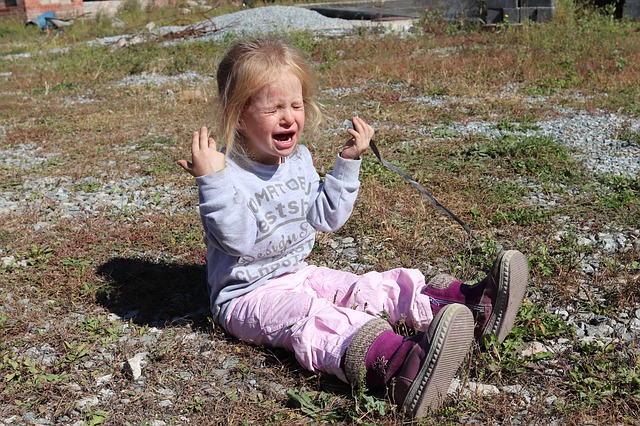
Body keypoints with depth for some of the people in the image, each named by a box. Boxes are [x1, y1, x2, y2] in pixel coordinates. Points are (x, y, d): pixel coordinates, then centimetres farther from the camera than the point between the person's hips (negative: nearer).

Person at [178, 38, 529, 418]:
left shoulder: (299, 158, 6)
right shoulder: (228, 172, -16)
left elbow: (326, 219, 8)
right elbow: (239, 240, -26)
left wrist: (348, 163, 3)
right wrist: (213, 181, -35)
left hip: (299, 275, 8)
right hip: (249, 296, -8)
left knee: (374, 288, -6)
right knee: (310, 318, -36)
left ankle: (472, 306, -13)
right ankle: (398, 367, -62)